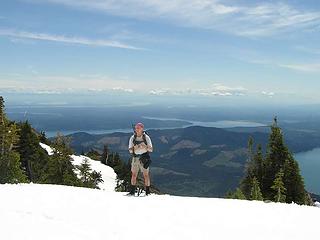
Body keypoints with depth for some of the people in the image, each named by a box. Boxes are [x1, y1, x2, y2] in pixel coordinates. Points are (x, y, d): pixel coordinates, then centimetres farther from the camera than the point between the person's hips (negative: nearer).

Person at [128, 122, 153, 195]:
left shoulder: (146, 137, -4)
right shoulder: (132, 138, 3)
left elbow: (151, 149, -6)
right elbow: (130, 150, 0)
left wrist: (145, 146, -24)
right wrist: (135, 148, -21)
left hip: (144, 158, -3)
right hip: (135, 157, 3)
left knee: (146, 175, -2)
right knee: (134, 174, 4)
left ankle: (148, 192, 6)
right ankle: (132, 191, 12)